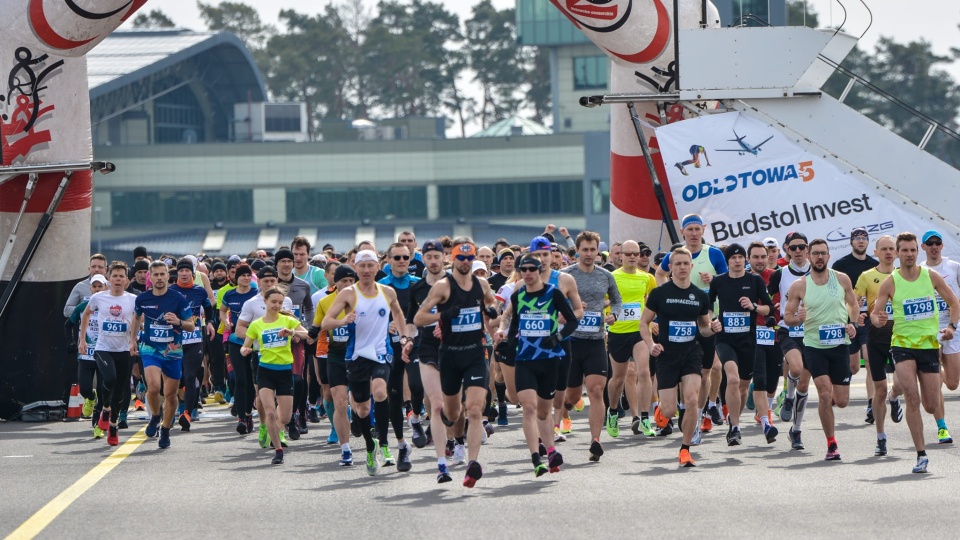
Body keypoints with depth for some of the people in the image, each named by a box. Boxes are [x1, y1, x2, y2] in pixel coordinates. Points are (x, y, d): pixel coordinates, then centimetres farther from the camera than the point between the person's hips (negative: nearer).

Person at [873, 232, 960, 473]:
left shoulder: (931, 276, 1)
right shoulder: (890, 283, -3)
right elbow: (874, 313, -2)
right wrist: (877, 319, -26)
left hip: (930, 343, 1)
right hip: (902, 343, -1)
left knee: (931, 406, 3)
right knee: (912, 398, -19)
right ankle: (921, 454, -14)